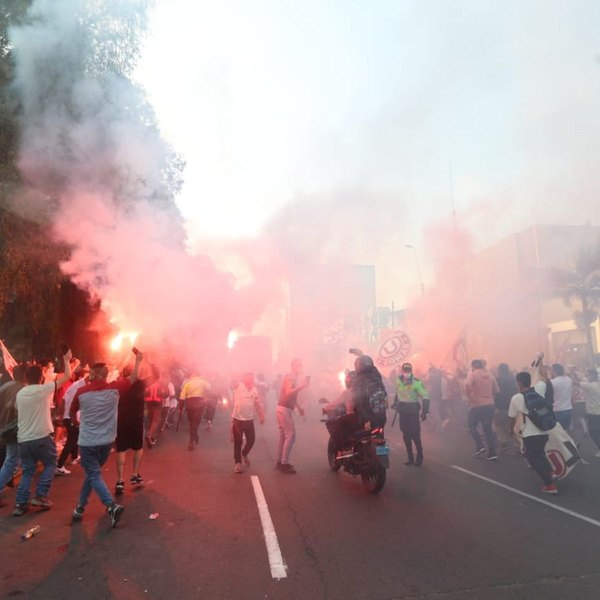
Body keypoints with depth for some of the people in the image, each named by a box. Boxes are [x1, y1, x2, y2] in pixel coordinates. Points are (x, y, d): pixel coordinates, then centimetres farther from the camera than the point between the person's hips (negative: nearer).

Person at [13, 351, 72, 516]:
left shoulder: (20, 394, 7)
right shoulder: (44, 389, -10)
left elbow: (17, 411, 23)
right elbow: (67, 376, -5)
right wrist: (67, 360, 10)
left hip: (23, 439, 5)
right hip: (42, 437, -5)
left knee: (27, 471, 14)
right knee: (50, 464, 14)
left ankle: (20, 504, 12)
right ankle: (40, 496, 7)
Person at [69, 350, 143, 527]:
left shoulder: (81, 392, -8)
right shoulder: (114, 388, -8)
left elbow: (72, 413, 9)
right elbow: (133, 378, 6)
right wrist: (138, 359, 17)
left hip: (87, 442, -2)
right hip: (106, 441, 3)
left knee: (94, 475, 0)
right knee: (91, 473, 21)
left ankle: (112, 506, -16)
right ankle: (80, 507, 28)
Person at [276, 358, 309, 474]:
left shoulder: (294, 378, 18)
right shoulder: (290, 377, -13)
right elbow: (289, 392, -27)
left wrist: (299, 407, 19)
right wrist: (302, 386, -30)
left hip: (284, 408, 10)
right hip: (285, 409, -10)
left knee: (283, 436, 12)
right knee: (291, 435, -9)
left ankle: (280, 462, 17)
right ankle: (284, 463, -6)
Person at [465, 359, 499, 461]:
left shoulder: (473, 374, -7)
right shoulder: (490, 375, 10)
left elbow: (467, 384, -26)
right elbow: (497, 390, 11)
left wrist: (469, 396, -12)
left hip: (477, 405, -5)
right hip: (490, 405, 5)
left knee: (472, 426, 14)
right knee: (488, 429, 10)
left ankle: (479, 446, 1)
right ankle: (492, 453, 6)